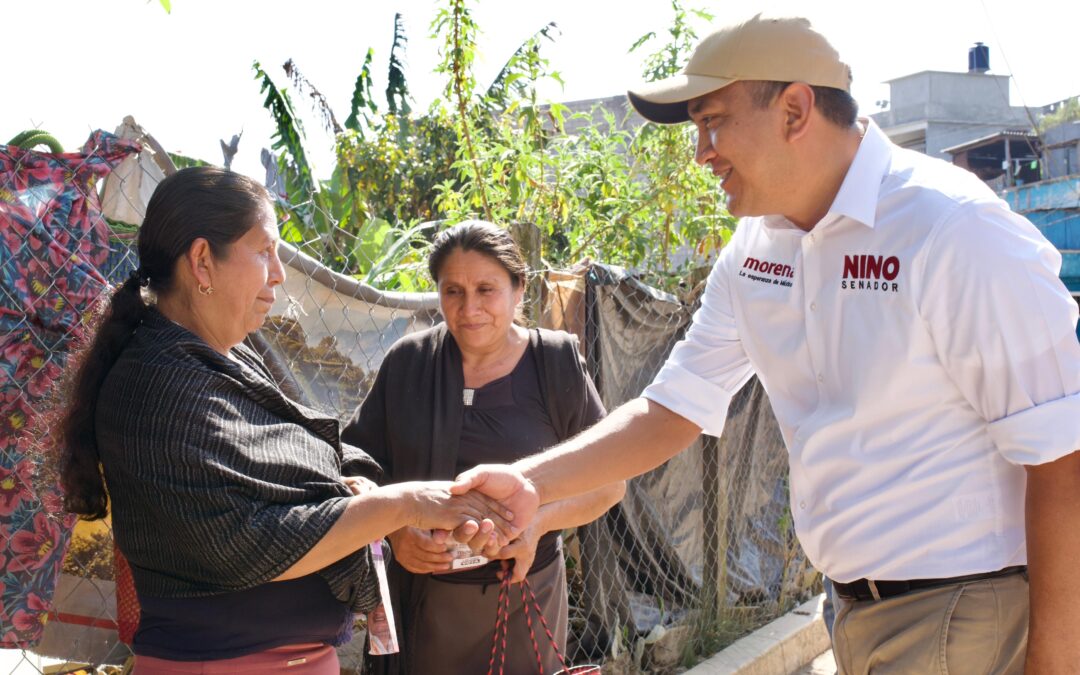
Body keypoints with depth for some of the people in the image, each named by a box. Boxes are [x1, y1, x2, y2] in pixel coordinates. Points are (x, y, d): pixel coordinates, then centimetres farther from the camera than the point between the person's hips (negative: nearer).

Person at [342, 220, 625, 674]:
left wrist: (540, 521, -17)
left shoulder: (557, 366, -5)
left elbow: (608, 480, -1)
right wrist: (396, 530, -15)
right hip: (422, 598, 1)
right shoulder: (407, 363, -1)